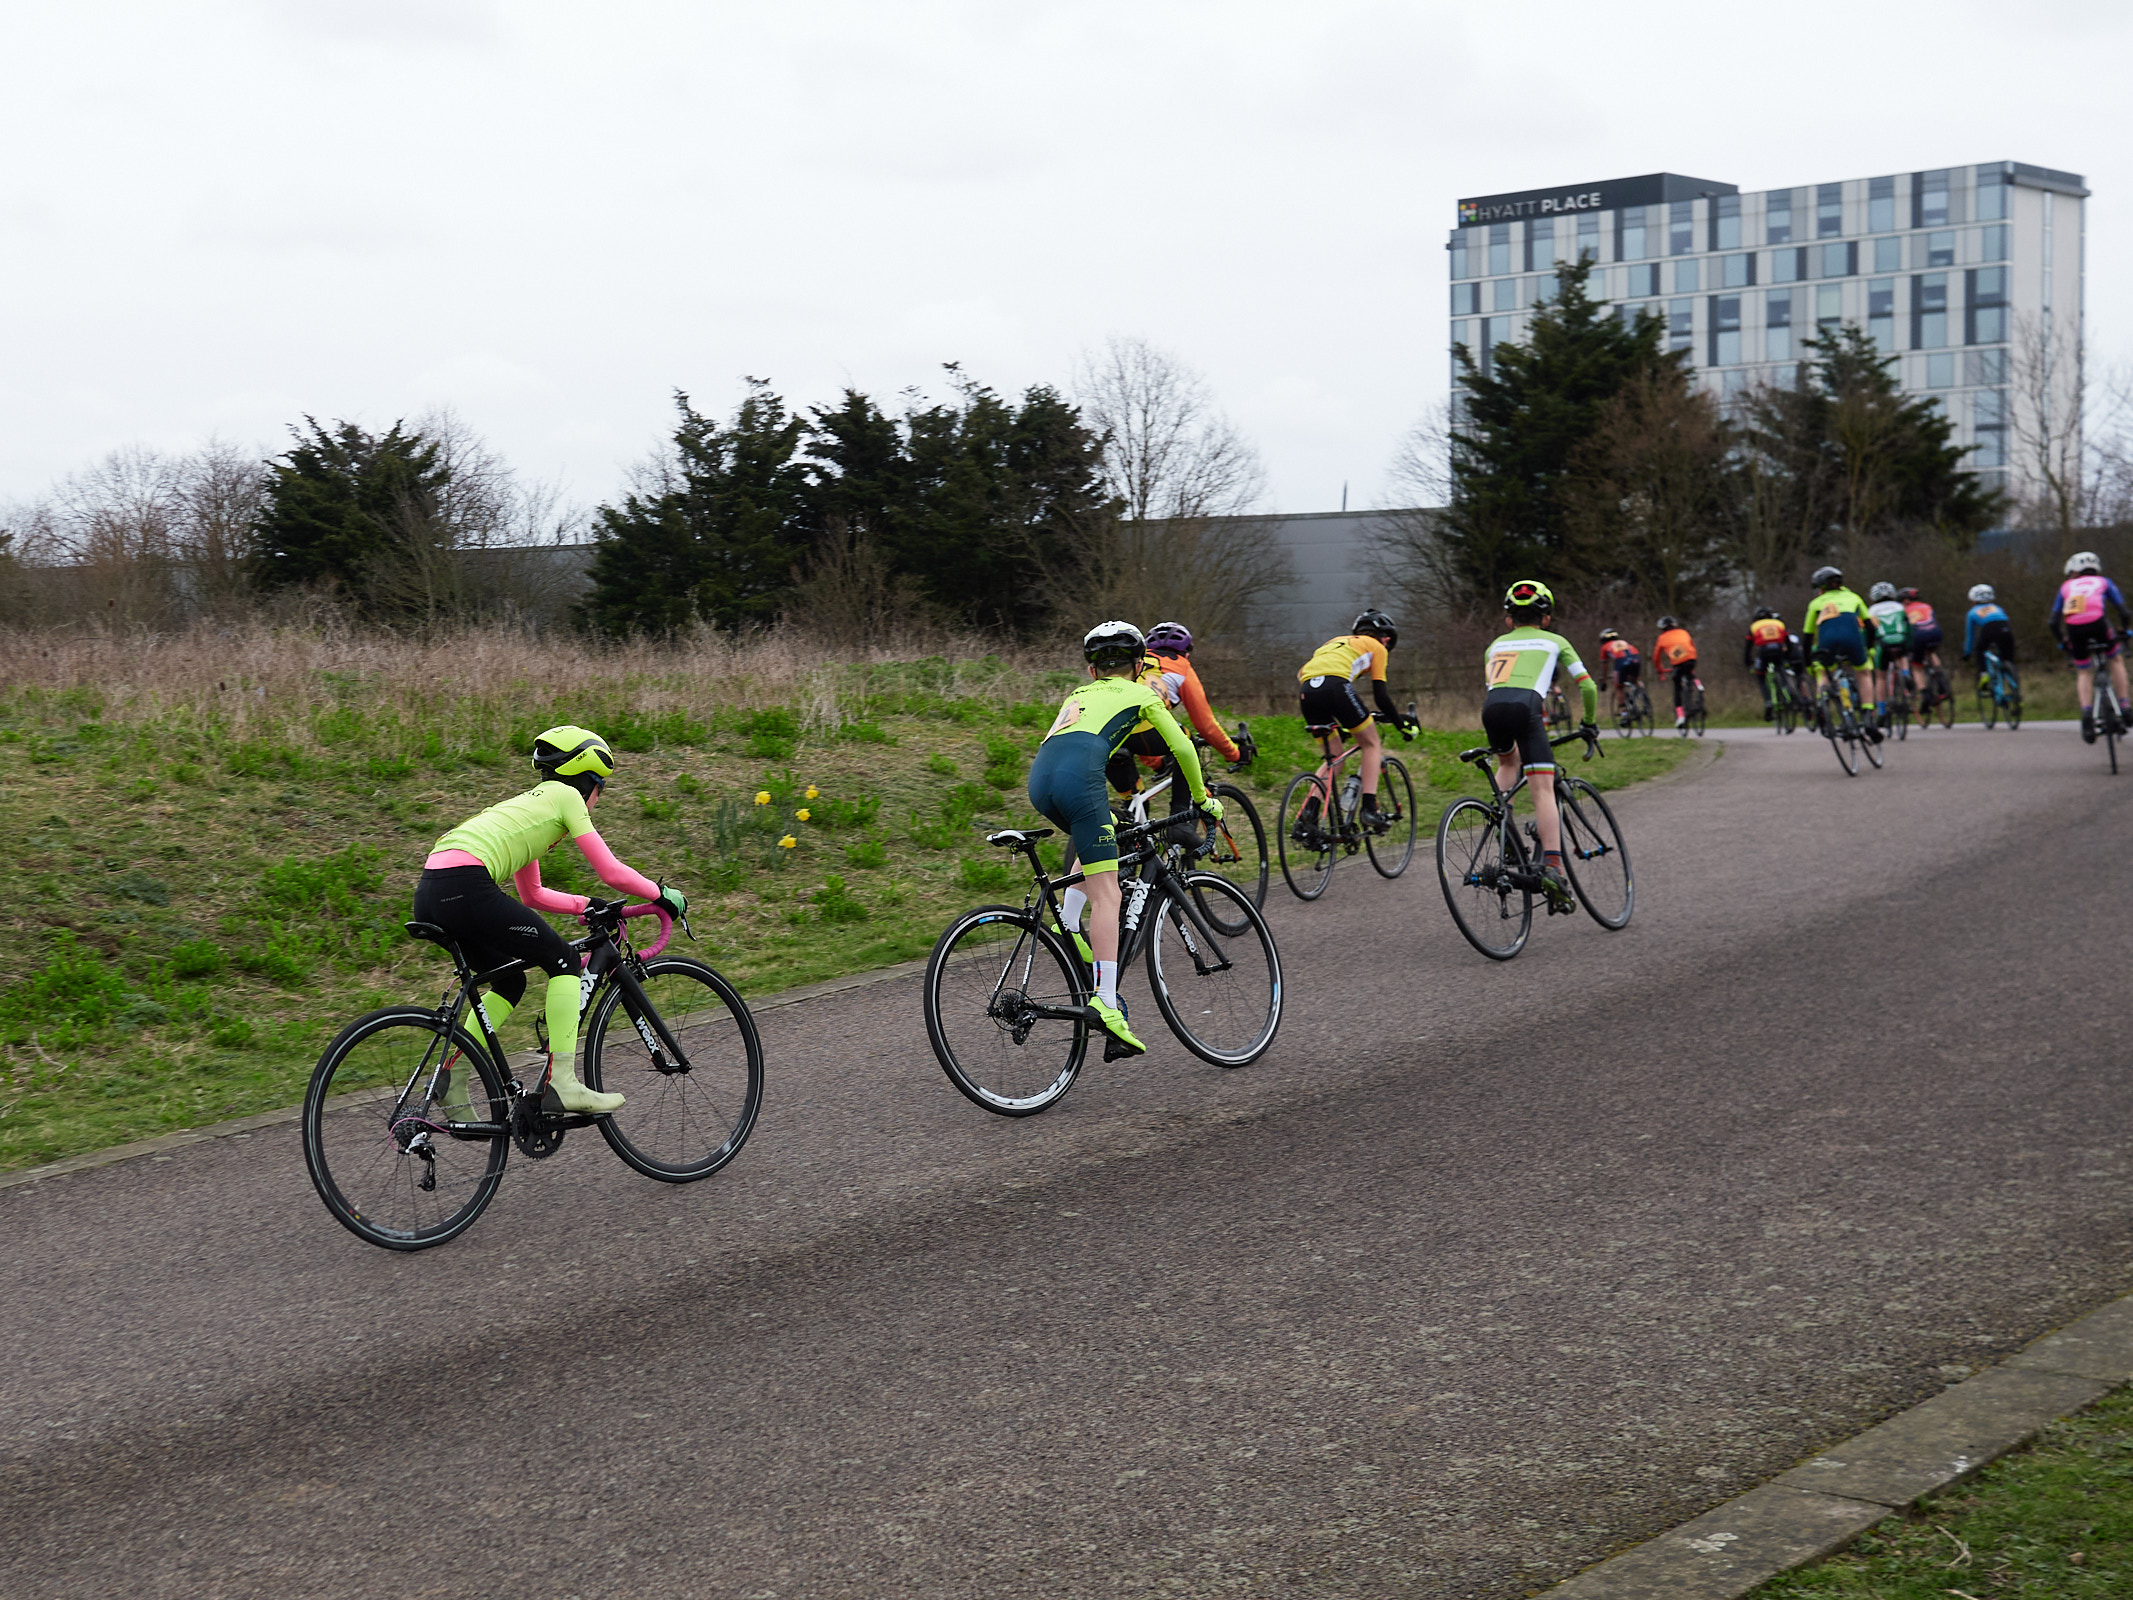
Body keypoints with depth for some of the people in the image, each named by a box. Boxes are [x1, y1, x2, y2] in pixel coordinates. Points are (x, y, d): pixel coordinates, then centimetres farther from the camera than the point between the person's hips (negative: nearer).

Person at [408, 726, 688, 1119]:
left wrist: (587, 905, 39)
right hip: (465, 887, -9)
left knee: (510, 983, 23)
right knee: (564, 961, 4)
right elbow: (612, 873, 7)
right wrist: (663, 895, 20)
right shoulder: (566, 796, 9)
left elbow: (532, 896, 42)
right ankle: (563, 1083, -1)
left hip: (429, 894, 9)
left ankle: (449, 1079, 16)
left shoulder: (531, 801, 33)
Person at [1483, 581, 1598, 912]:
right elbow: (1587, 686, 23)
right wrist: (1589, 723, 38)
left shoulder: (1496, 644, 34)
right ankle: (1552, 865, -23)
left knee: (1509, 763, 33)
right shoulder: (1554, 642, 26)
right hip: (1526, 705, -3)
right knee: (1543, 790, -6)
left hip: (1491, 706, 3)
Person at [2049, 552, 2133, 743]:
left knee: (2084, 673, 17)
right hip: (2098, 621, -1)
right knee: (2116, 659, 25)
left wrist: (2063, 642, 34)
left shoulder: (2066, 587, 30)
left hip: (2073, 627, 1)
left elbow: (2054, 623, 22)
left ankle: (2087, 714, -7)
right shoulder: (2103, 582, 28)